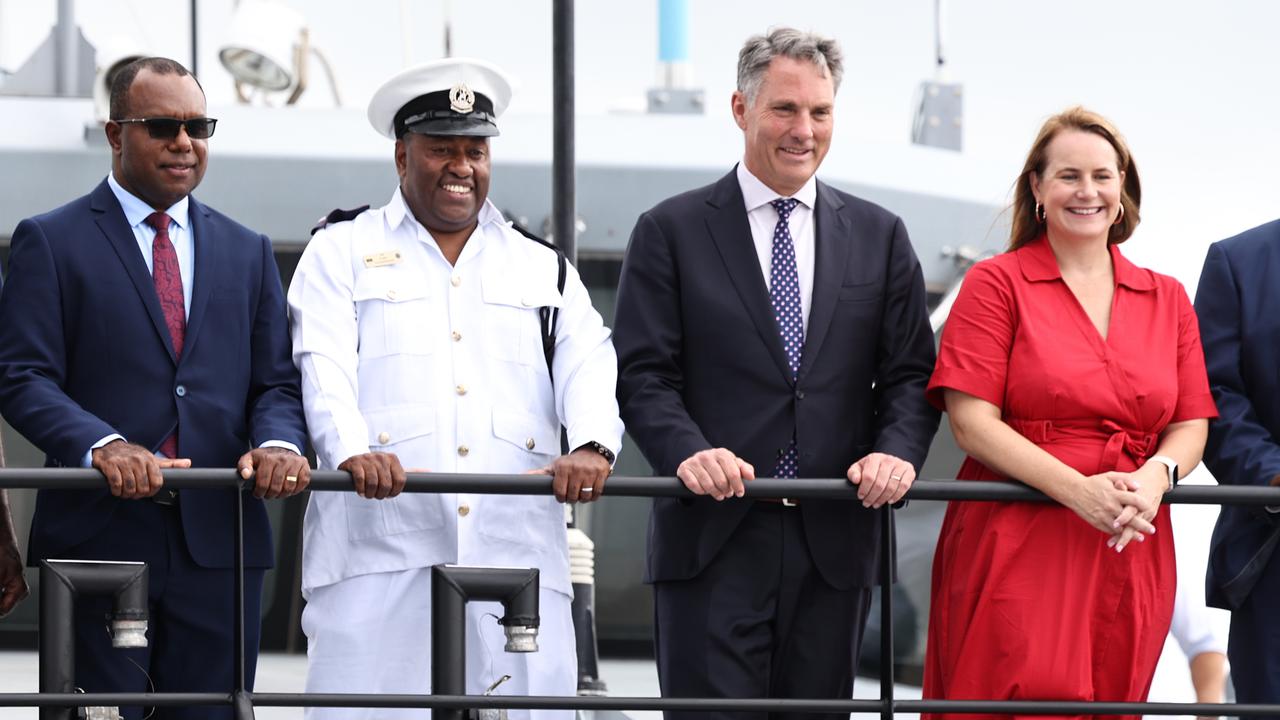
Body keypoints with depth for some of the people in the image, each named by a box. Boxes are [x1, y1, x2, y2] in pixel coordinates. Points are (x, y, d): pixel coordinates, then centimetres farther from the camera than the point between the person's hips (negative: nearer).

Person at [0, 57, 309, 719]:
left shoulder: (247, 252, 18)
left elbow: (276, 382, 13)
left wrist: (278, 442, -11)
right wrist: (102, 444, -23)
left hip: (219, 540, 4)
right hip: (98, 537, -3)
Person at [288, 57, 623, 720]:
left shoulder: (543, 268, 23)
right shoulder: (341, 254, 15)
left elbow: (589, 365, 7)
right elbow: (323, 367, -1)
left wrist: (592, 446, -15)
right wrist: (352, 449, -22)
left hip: (516, 554, 2)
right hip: (382, 549, -2)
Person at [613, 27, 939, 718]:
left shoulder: (879, 236, 13)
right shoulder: (671, 232, 5)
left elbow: (910, 374, 9)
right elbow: (642, 375, -2)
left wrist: (897, 452, -11)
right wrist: (688, 452, -20)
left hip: (834, 541, 3)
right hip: (713, 539, -3)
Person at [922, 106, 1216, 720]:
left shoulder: (1167, 300, 16)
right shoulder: (997, 284, 3)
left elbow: (1190, 425, 12)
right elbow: (972, 422, -6)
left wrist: (1156, 476, -12)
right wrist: (1077, 490, -18)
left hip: (1130, 556, 4)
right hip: (1017, 551, -4)